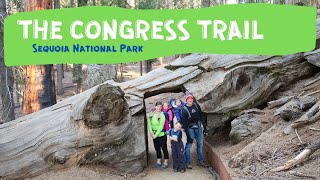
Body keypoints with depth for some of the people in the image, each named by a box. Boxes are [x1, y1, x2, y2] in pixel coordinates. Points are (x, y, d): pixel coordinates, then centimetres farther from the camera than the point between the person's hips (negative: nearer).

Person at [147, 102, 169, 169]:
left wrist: (156, 135, -15)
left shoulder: (162, 115, -13)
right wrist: (151, 132, -9)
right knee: (157, 148, 15)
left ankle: (165, 163, 13)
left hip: (161, 135, -5)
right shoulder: (151, 114, 2)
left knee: (164, 148, 3)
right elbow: (149, 123, 3)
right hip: (154, 135, 5)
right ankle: (158, 162, 28)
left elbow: (161, 127, -15)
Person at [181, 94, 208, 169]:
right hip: (190, 129, -5)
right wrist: (187, 134, -17)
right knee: (188, 146, -6)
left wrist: (204, 127, 7)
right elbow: (184, 123, -13)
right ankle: (188, 162, 4)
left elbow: (201, 117, 10)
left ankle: (200, 161, 23)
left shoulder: (196, 106, 3)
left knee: (200, 144, 12)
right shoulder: (184, 110, -12)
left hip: (198, 128, 6)